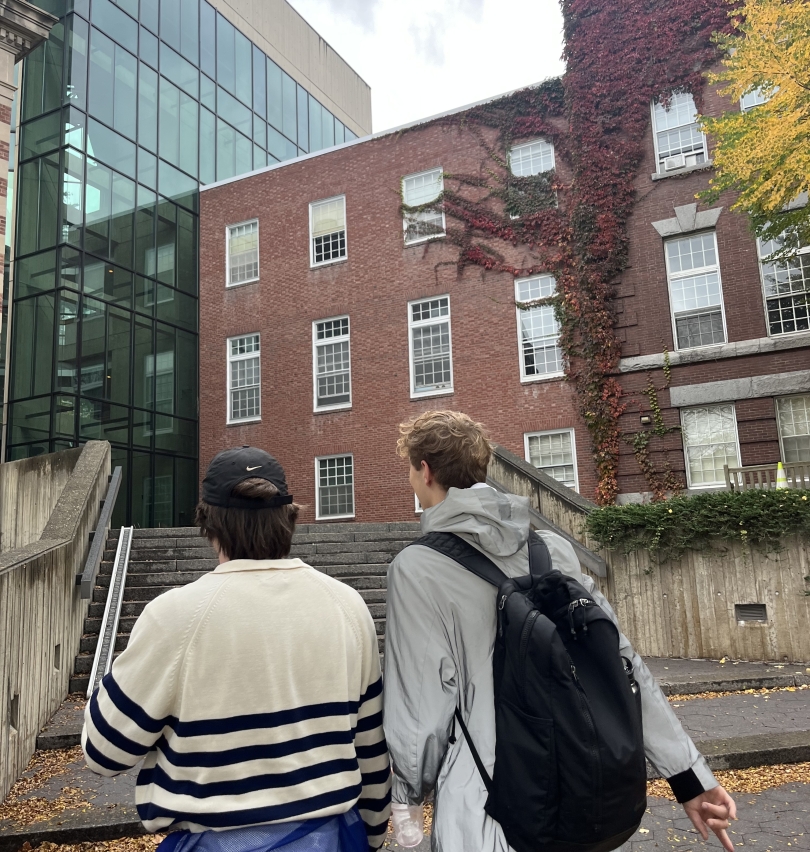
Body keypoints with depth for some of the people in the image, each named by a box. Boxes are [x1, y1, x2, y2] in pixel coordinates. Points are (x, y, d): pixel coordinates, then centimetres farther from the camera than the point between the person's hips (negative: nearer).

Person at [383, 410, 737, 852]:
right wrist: (688, 774, 3)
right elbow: (620, 660, -1)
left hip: (487, 811, -6)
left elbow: (422, 702, -13)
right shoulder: (553, 548, -1)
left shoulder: (416, 569, -14)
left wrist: (409, 792, 5)